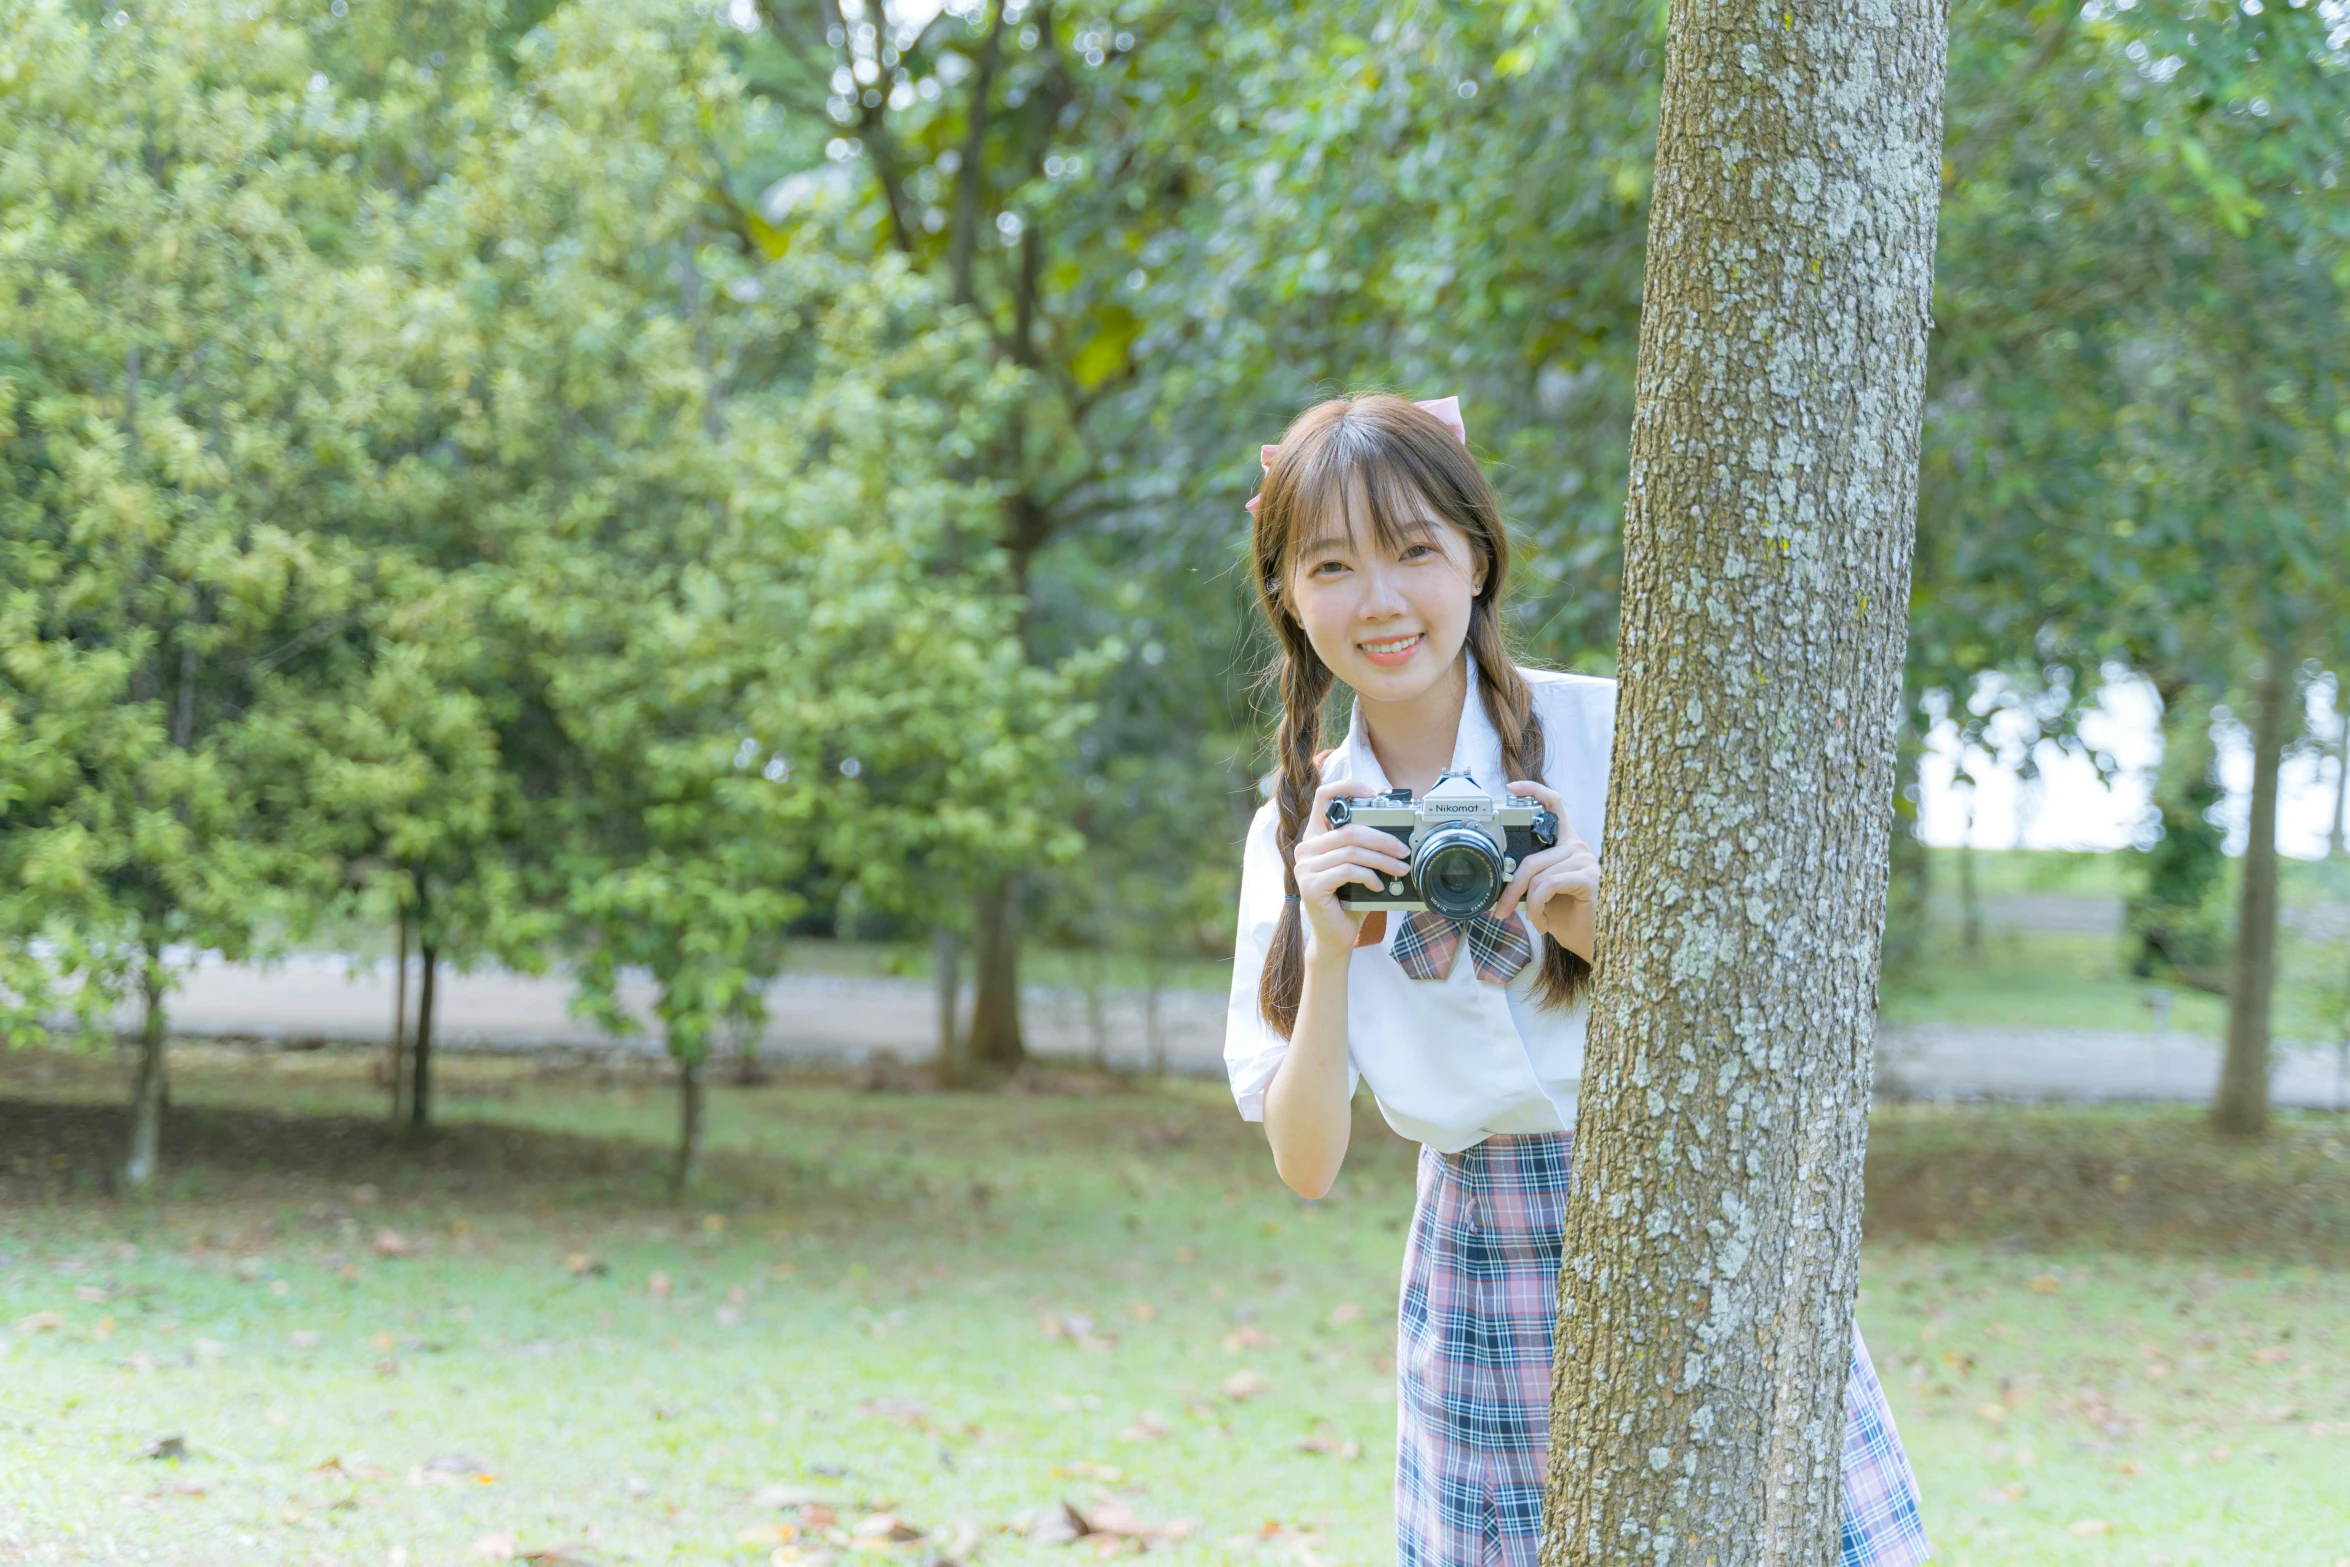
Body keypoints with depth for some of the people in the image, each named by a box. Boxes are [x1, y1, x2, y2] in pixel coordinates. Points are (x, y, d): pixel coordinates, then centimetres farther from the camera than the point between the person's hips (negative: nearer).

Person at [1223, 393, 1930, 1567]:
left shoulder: (1611, 734, -4)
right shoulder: (1297, 833, 4)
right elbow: (1305, 1164, 0)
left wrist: (1605, 929, -20)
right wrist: (1331, 953, -15)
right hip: (1490, 1282, 2)